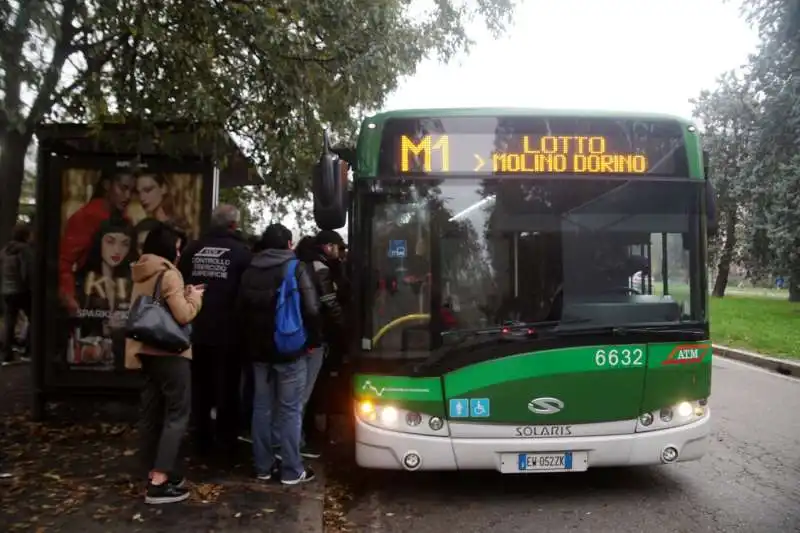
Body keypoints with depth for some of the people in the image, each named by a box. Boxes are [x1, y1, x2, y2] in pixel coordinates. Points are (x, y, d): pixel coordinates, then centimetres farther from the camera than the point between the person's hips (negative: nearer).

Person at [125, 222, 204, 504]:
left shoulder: (141, 274, 11)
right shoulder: (169, 273, -15)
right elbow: (183, 315, -18)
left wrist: (183, 295, 14)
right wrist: (194, 297, -2)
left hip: (146, 350, 9)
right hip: (169, 352, -9)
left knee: (152, 412, 13)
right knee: (177, 413, -3)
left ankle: (156, 472, 22)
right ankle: (159, 483, -5)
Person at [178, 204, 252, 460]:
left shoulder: (193, 249, 2)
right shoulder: (241, 251, -9)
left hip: (196, 330, 4)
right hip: (228, 332, -4)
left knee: (201, 388, 16)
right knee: (227, 390, 7)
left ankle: (202, 441, 24)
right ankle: (227, 444, 11)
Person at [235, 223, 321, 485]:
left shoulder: (250, 271, 10)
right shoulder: (296, 268, -7)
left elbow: (240, 311, 14)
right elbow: (312, 309, -15)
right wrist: (312, 340, -2)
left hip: (258, 350, 6)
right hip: (290, 350, -5)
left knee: (262, 407, 11)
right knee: (290, 409, 0)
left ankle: (263, 466, 19)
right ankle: (292, 470, 6)